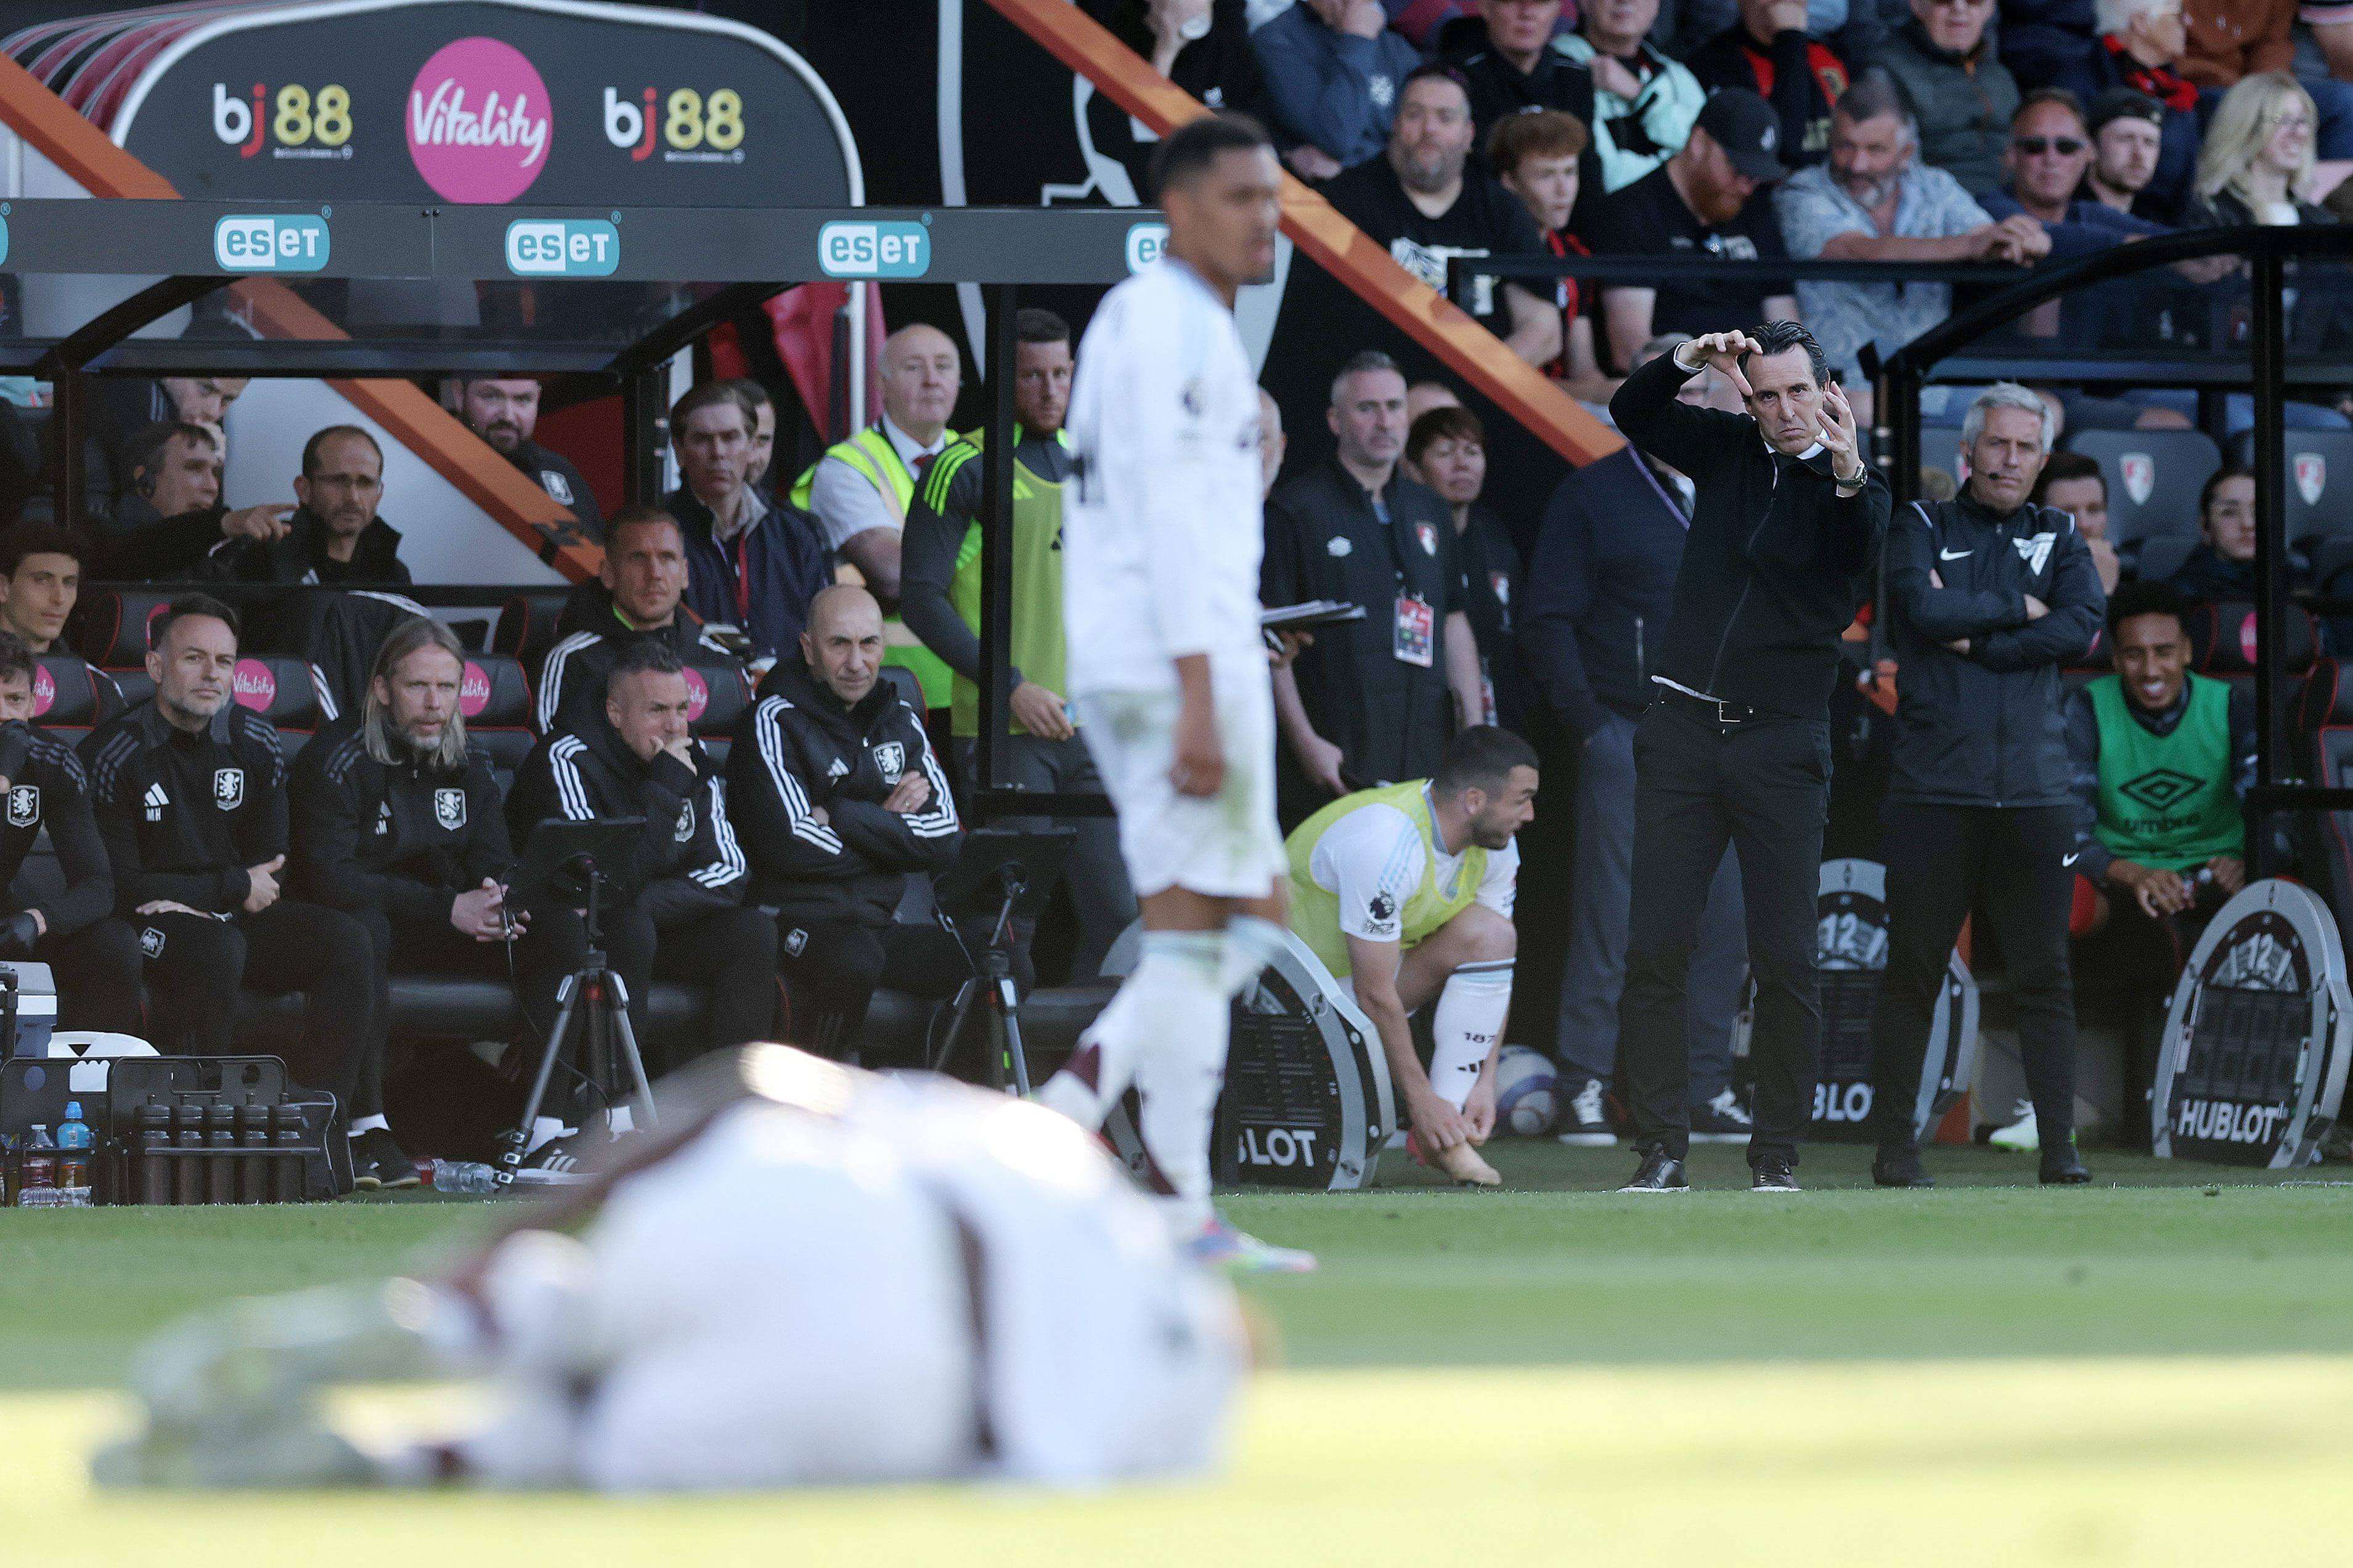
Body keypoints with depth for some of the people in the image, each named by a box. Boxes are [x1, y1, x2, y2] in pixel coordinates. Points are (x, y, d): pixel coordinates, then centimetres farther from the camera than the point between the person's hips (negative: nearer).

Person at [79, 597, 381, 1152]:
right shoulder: (111, 755, -10)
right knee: (216, 950, -38)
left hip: (235, 917, 6)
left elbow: (269, 871, 6)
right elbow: (119, 887, -11)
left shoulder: (255, 743, 5)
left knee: (347, 941, -18)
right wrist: (235, 887, -9)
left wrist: (192, 901, -14)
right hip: (150, 932, -5)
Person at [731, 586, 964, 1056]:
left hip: (880, 924, 6)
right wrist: (888, 828, -3)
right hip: (797, 923, -6)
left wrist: (841, 817, -9)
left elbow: (945, 840, 2)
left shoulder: (899, 721, 15)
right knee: (854, 960, -38)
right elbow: (790, 844, -16)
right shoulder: (775, 722, -3)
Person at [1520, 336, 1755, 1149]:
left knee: (1725, 923, 3)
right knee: (1610, 920, -5)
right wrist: (1586, 721, -10)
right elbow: (1548, 618, -2)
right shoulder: (1594, 496, 3)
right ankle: (1584, 1087, -2)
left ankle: (1707, 1089, 8)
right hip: (1628, 739, -4)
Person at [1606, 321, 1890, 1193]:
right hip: (1683, 731, 3)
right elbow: (1632, 414, 9)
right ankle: (1662, 1149, 1)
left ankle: (1776, 1153, 4)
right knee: (1655, 947, -3)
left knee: (1785, 958, -5)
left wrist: (1849, 475, -44)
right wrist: (1688, 362, -11)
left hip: (1783, 745, -3)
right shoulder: (1727, 451, 10)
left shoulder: (1855, 491, -4)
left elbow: (1866, 561, -24)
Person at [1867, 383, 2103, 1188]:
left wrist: (1973, 638, -6)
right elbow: (1924, 608, -11)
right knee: (1912, 970, 0)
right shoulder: (1920, 527, 9)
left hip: (2035, 791, 2)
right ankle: (1893, 1145, 7)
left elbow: (2084, 625, -3)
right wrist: (2017, 610, -3)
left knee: (2044, 973, 0)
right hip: (1934, 789, -2)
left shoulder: (2058, 537, 15)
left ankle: (2059, 1148, 1)